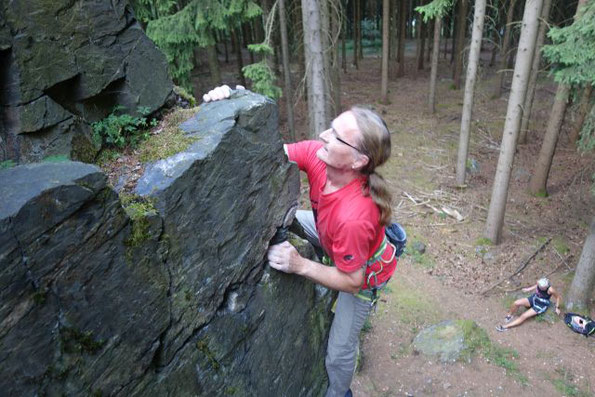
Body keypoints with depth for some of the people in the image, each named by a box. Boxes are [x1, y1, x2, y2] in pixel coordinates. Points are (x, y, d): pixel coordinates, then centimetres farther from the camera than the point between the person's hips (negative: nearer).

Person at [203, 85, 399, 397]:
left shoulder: (353, 217, -46)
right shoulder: (317, 154, -30)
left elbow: (351, 281, -31)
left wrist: (300, 265, -39)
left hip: (363, 271, -6)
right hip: (332, 238, 7)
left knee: (338, 352, 8)